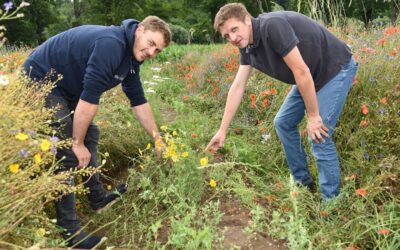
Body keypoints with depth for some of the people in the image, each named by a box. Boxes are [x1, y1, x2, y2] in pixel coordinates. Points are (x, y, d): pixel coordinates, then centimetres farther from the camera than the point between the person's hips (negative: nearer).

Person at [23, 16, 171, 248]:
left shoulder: (131, 57, 4)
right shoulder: (111, 44, -27)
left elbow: (139, 101, 9)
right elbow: (90, 96, -29)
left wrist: (158, 140, 10)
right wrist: (77, 143, -21)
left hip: (66, 86, 10)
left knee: (89, 133, 13)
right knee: (68, 153, -13)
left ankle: (98, 197, 26)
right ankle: (68, 230, -2)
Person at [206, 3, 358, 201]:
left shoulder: (272, 25, -28)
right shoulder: (247, 46, -1)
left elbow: (301, 72, -28)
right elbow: (237, 87, 0)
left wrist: (313, 116, -20)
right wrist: (222, 130, 2)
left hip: (336, 69, -9)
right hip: (311, 76, 9)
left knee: (319, 138, -12)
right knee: (283, 123, 11)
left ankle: (331, 201, 6)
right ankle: (303, 183, 25)